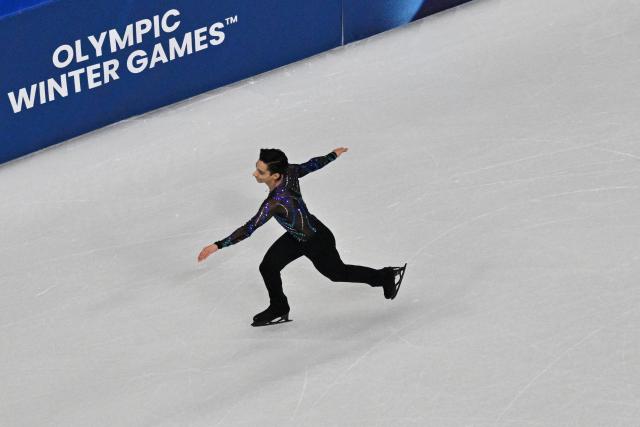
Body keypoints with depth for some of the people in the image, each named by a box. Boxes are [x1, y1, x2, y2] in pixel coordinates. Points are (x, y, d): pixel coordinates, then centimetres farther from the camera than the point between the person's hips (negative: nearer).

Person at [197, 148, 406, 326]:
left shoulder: (276, 202, -43)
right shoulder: (289, 172, -22)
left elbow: (249, 229, -41)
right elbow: (312, 165, -3)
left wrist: (217, 246, -39)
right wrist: (333, 155, 17)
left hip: (317, 243, -7)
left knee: (338, 273, 20)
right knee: (268, 267, 7)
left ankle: (386, 277, 41)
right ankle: (279, 309, 31)